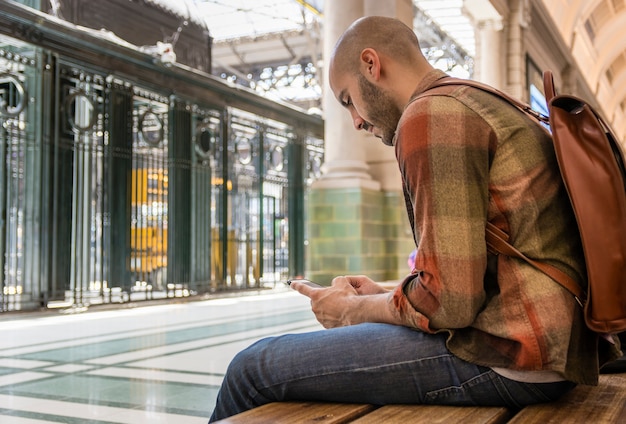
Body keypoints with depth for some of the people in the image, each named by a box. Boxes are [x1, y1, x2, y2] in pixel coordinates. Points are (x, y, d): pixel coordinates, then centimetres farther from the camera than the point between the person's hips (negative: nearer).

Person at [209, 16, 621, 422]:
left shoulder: (431, 113, -12)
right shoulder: (488, 108, 19)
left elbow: (451, 301, -20)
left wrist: (354, 310, -2)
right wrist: (383, 293, 18)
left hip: (507, 360, -11)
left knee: (254, 368, -7)